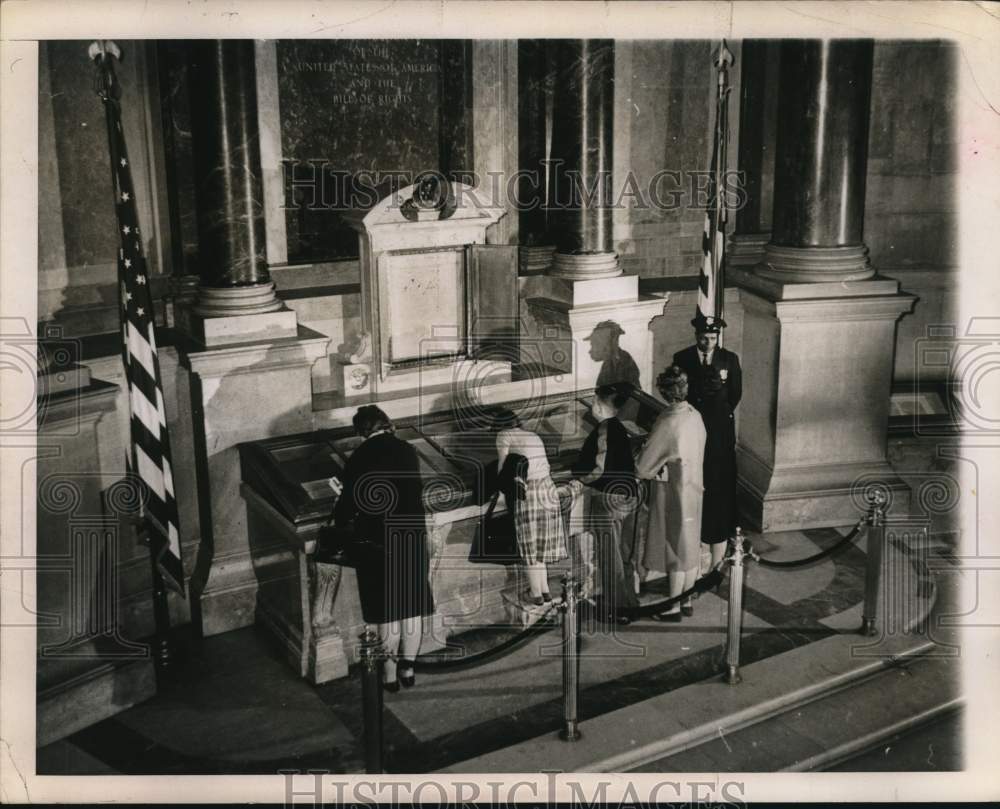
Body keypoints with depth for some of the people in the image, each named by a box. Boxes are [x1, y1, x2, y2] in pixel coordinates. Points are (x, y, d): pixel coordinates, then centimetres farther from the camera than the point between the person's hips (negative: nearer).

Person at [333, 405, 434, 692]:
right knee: (412, 606, 14)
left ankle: (390, 674, 18)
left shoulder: (358, 459, -10)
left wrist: (340, 519, 16)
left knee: (388, 612, 8)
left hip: (379, 542, -2)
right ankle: (407, 668, 22)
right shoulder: (408, 451, 0)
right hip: (412, 537, 2)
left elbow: (347, 505, -5)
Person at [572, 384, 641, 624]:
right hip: (628, 496, 9)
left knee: (609, 555, 2)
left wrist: (578, 479, -6)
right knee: (623, 553, 18)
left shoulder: (604, 429, -17)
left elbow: (600, 468, -22)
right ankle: (628, 602, 28)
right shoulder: (621, 428, 9)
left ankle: (616, 609, 9)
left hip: (608, 498, -9)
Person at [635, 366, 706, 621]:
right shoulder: (695, 416, -2)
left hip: (672, 494, -7)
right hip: (693, 488, 7)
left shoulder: (667, 423, -24)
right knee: (690, 545, 16)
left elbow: (644, 466, -19)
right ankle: (687, 601, 29)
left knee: (675, 547, 4)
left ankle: (674, 607, 16)